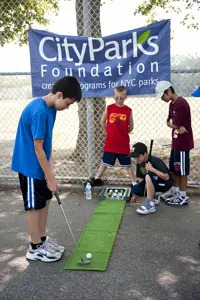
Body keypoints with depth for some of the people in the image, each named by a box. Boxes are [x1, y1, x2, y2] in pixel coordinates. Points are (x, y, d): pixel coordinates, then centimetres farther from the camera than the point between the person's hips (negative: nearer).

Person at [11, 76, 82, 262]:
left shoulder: (50, 108, 4)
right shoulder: (39, 111, -26)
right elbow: (37, 148, -24)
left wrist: (50, 163, 3)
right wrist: (50, 177, -20)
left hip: (40, 164, 9)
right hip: (30, 166, -9)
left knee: (44, 201, 16)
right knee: (35, 206, 2)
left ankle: (43, 239, 31)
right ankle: (35, 248, 18)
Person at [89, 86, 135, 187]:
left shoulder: (128, 110, -4)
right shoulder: (109, 108, -2)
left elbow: (131, 127, 5)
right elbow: (102, 122, 9)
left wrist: (122, 133, 6)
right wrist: (108, 132, 10)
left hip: (123, 143, -1)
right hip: (110, 143, 1)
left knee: (127, 164, 9)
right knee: (105, 162, 14)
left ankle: (134, 183, 19)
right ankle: (97, 179, 30)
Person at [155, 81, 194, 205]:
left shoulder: (181, 104, -22)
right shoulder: (172, 104, 10)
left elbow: (175, 124, -23)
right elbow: (169, 122, 7)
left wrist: (173, 124, -2)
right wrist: (177, 127, -11)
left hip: (183, 143, -9)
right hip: (176, 141, 9)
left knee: (182, 170, 1)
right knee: (174, 168, 18)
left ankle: (183, 196, 12)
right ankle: (175, 191, 32)